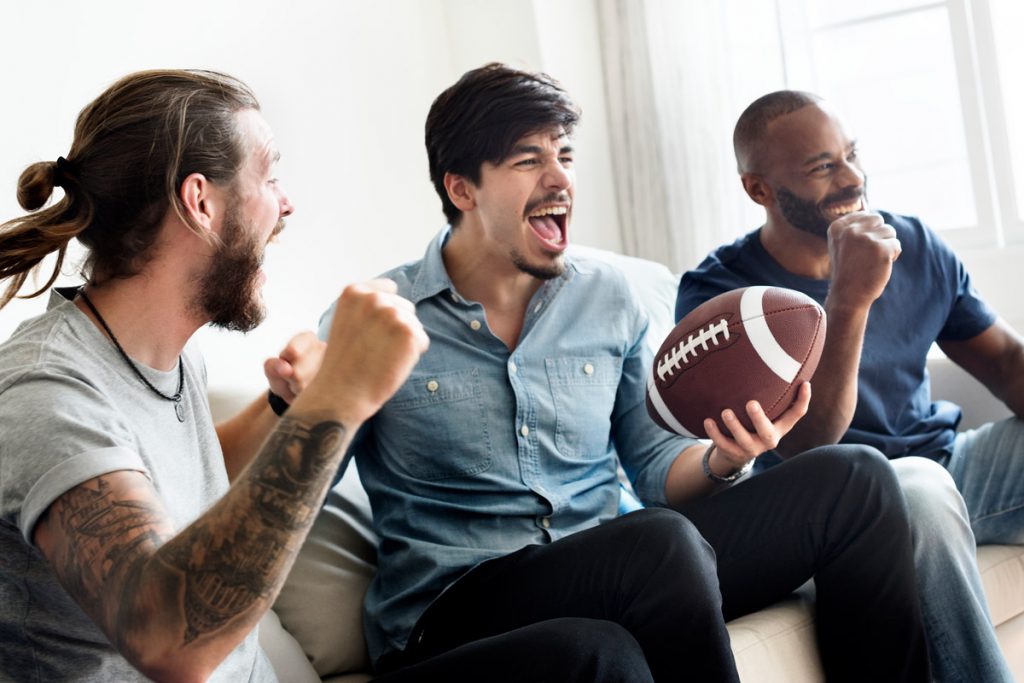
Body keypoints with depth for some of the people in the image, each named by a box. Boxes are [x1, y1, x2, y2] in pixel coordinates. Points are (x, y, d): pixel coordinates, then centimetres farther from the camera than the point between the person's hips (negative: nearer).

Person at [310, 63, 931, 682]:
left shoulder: (609, 299, 11)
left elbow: (654, 462, 16)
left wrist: (723, 459, -8)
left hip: (613, 578, 6)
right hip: (450, 609, -5)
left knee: (852, 479, -5)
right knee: (663, 543, -37)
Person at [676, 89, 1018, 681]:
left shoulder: (915, 248, 7)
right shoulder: (717, 293, -10)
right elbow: (806, 443, -20)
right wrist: (849, 299, -31)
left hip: (947, 465, 6)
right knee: (920, 487, -38)